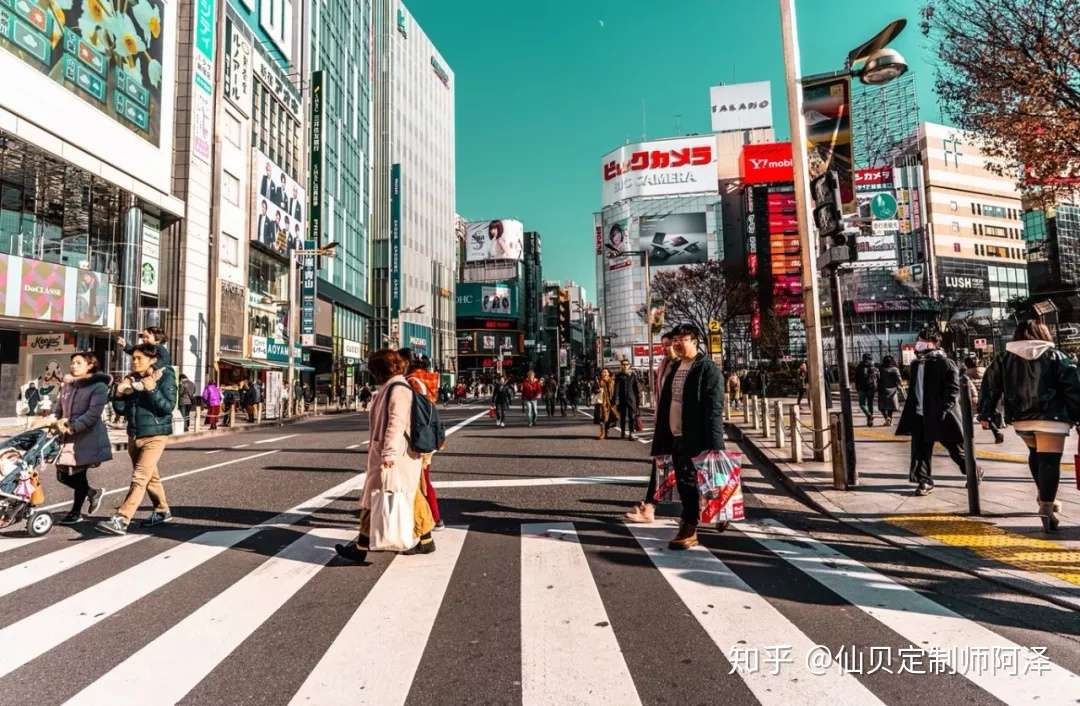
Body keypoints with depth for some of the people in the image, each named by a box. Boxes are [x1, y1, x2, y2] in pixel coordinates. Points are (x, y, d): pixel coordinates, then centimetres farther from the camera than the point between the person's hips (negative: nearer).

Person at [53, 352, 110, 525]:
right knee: (62, 475, 9)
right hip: (68, 438, 7)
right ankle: (93, 493, 32)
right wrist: (60, 422, -8)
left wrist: (72, 427, -21)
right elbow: (61, 408, 12)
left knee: (79, 474, 2)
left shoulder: (98, 386, -9)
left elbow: (93, 414, -17)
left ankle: (76, 513, 20)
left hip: (88, 438, -7)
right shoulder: (68, 385, 12)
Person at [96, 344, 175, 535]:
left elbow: (168, 407, -17)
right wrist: (118, 394, -8)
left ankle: (121, 521, -14)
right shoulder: (131, 379, 8)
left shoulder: (165, 377, -7)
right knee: (150, 476, 18)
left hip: (154, 435, -7)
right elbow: (121, 410, 10)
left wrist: (151, 390, -26)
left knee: (139, 478, -13)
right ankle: (162, 511, 32)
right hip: (134, 435, 7)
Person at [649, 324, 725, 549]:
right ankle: (688, 529, 27)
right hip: (675, 437, 8)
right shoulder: (674, 368, 15)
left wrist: (713, 445, -21)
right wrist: (662, 438, 14)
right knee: (683, 484, 14)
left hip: (695, 438, -8)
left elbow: (714, 409, -16)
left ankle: (688, 530, 7)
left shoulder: (708, 369, -10)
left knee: (690, 483, -2)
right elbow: (665, 405, 17)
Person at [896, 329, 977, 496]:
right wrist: (912, 411, 15)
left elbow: (954, 388, -15)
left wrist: (944, 409, -22)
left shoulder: (945, 363, -11)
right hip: (920, 416, 6)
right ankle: (925, 481, 13)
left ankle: (974, 471, 34)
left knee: (956, 448, 10)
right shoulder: (916, 364, 10)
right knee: (920, 450, 5)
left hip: (940, 416, -6)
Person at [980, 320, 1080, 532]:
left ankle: (1044, 497, 31)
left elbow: (990, 385, 6)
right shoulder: (1056, 356, 4)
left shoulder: (1004, 358, 9)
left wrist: (985, 414, 8)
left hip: (1020, 419, 4)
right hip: (1050, 418, -3)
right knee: (1049, 460, -6)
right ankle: (1046, 508, -14)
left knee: (1035, 454, 25)